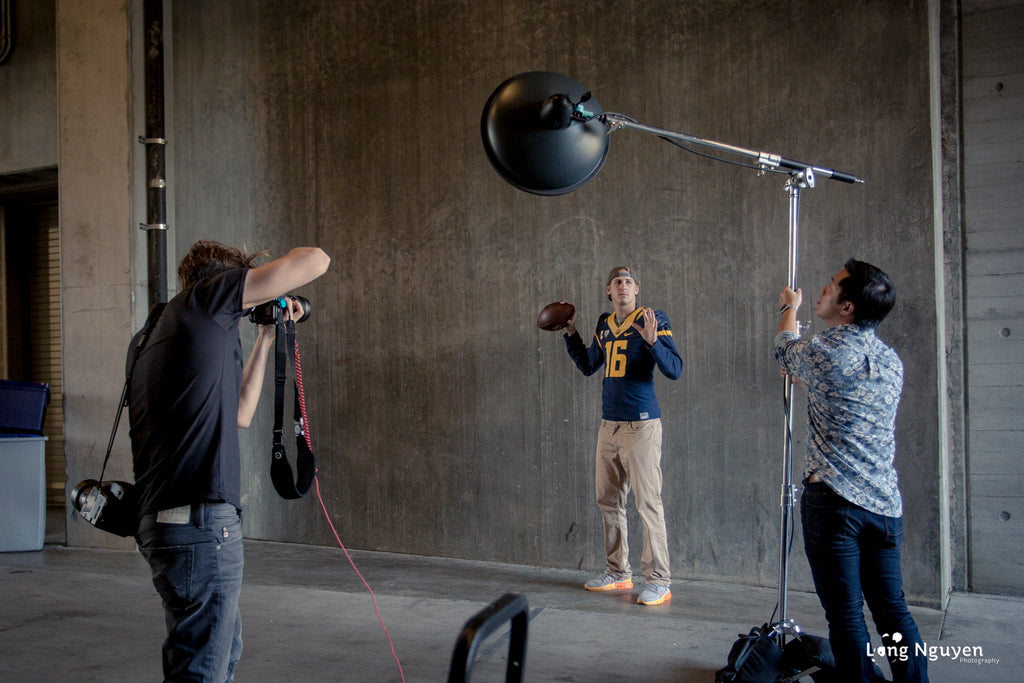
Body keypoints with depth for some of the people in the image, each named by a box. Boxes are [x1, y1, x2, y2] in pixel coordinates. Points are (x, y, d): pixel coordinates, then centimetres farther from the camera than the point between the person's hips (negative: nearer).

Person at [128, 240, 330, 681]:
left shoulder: (152, 336, 21)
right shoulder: (203, 298, -5)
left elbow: (239, 414, 26)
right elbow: (316, 261, -8)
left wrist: (265, 340, 27)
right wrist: (275, 277, 14)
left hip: (162, 521, 10)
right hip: (199, 526, -10)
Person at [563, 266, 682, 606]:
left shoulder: (653, 319, -6)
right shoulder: (604, 325, 13)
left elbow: (675, 369, -14)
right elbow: (588, 366, 27)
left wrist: (652, 340, -29)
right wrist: (571, 334, 20)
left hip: (641, 425, -7)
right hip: (609, 425, 7)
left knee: (648, 502, -8)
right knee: (609, 501, 12)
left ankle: (658, 581, -2)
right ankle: (618, 573, 24)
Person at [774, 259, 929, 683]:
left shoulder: (824, 353, -10)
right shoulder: (892, 361, 10)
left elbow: (785, 351, 14)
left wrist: (790, 307, 32)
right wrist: (804, 381, 45)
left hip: (834, 500, -6)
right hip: (885, 503, 6)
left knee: (846, 615, 0)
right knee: (893, 611, 12)